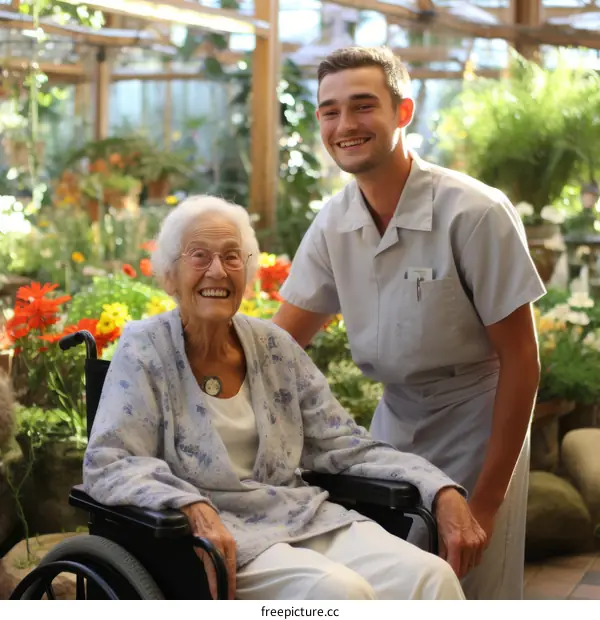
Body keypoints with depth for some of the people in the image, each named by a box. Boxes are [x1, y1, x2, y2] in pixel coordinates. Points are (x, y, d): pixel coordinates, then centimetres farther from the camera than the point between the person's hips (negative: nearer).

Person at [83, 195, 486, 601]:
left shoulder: (274, 346, 10)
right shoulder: (145, 349, -2)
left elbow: (347, 444, 10)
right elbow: (107, 463, -10)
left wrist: (442, 491, -4)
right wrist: (194, 507, -28)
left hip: (308, 519, 5)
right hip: (223, 538, -4)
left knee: (430, 576, -22)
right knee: (339, 591, -33)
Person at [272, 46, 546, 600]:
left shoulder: (475, 212, -21)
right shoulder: (333, 224, -6)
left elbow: (520, 358, -17)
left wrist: (488, 498, -16)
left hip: (476, 427, -4)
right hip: (395, 422, 5)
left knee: (475, 594, 0)